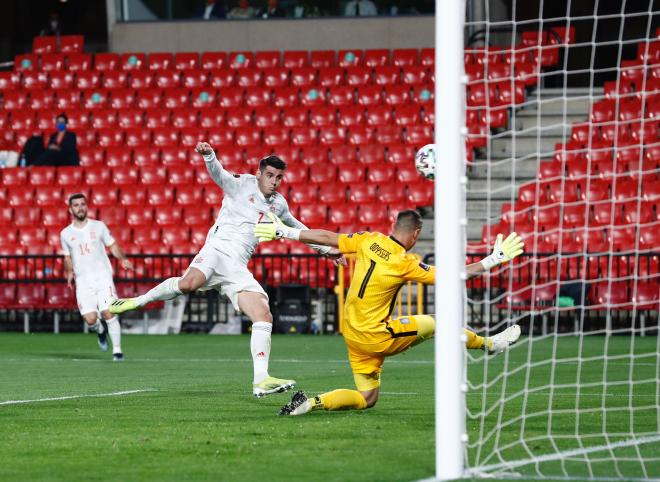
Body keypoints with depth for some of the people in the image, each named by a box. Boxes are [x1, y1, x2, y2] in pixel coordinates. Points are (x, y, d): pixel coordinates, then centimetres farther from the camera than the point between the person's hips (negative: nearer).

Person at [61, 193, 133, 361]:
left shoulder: (98, 226, 5)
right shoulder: (65, 234, 10)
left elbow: (113, 246, 10)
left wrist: (123, 259, -8)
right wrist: (69, 272, 4)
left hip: (103, 276, -1)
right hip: (83, 281, 1)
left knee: (108, 312, -16)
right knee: (90, 319, -12)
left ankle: (117, 350, -9)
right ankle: (100, 331, 24)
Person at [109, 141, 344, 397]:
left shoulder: (278, 204, 22)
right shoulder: (242, 184, 5)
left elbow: (296, 227, 41)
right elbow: (219, 174, -15)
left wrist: (325, 248, 48)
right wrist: (209, 155, -37)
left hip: (237, 268, 5)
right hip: (217, 250, -5)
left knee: (264, 316, -13)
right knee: (189, 283, -36)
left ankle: (261, 380, -16)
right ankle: (138, 301, -14)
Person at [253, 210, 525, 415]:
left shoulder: (369, 241, -3)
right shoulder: (404, 263, -17)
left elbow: (326, 237, 3)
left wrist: (285, 232, 14)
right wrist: (493, 260, -6)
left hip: (352, 334, 6)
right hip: (376, 337, -6)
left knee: (366, 399, 14)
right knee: (434, 324, 11)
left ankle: (313, 402, -5)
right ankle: (489, 344, 28)